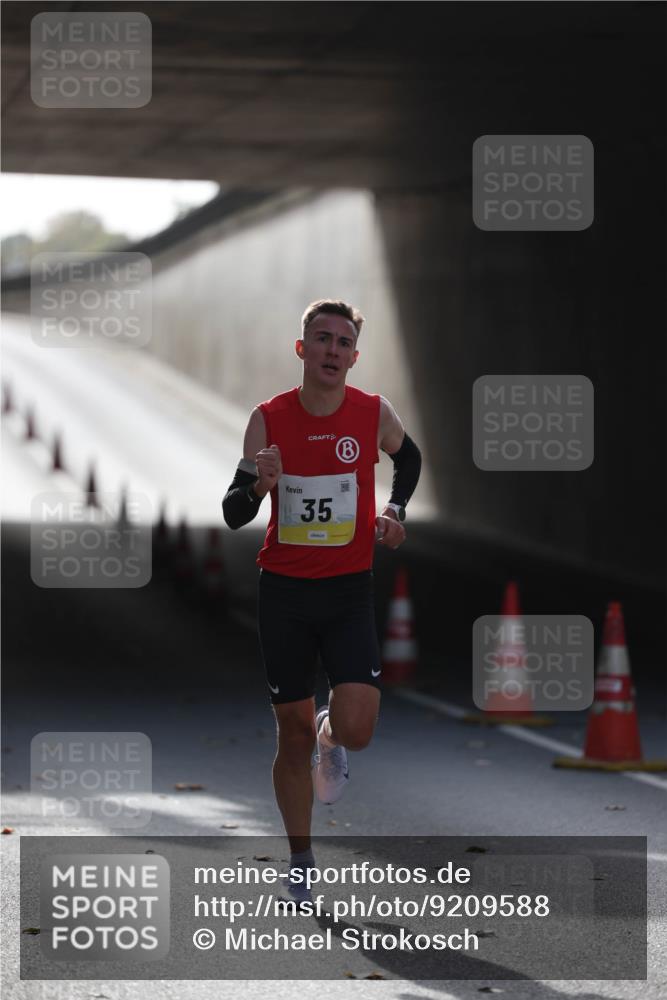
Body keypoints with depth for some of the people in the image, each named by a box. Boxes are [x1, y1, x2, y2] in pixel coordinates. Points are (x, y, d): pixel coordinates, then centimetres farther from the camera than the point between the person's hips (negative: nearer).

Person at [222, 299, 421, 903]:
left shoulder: (375, 414, -5)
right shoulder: (269, 419, -6)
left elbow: (408, 458, 19)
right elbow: (233, 516, -3)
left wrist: (395, 514, 3)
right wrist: (258, 486, -23)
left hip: (349, 588, 0)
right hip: (283, 588, 0)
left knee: (355, 729, -16)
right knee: (293, 737, 6)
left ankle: (330, 739, 23)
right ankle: (301, 864, 22)